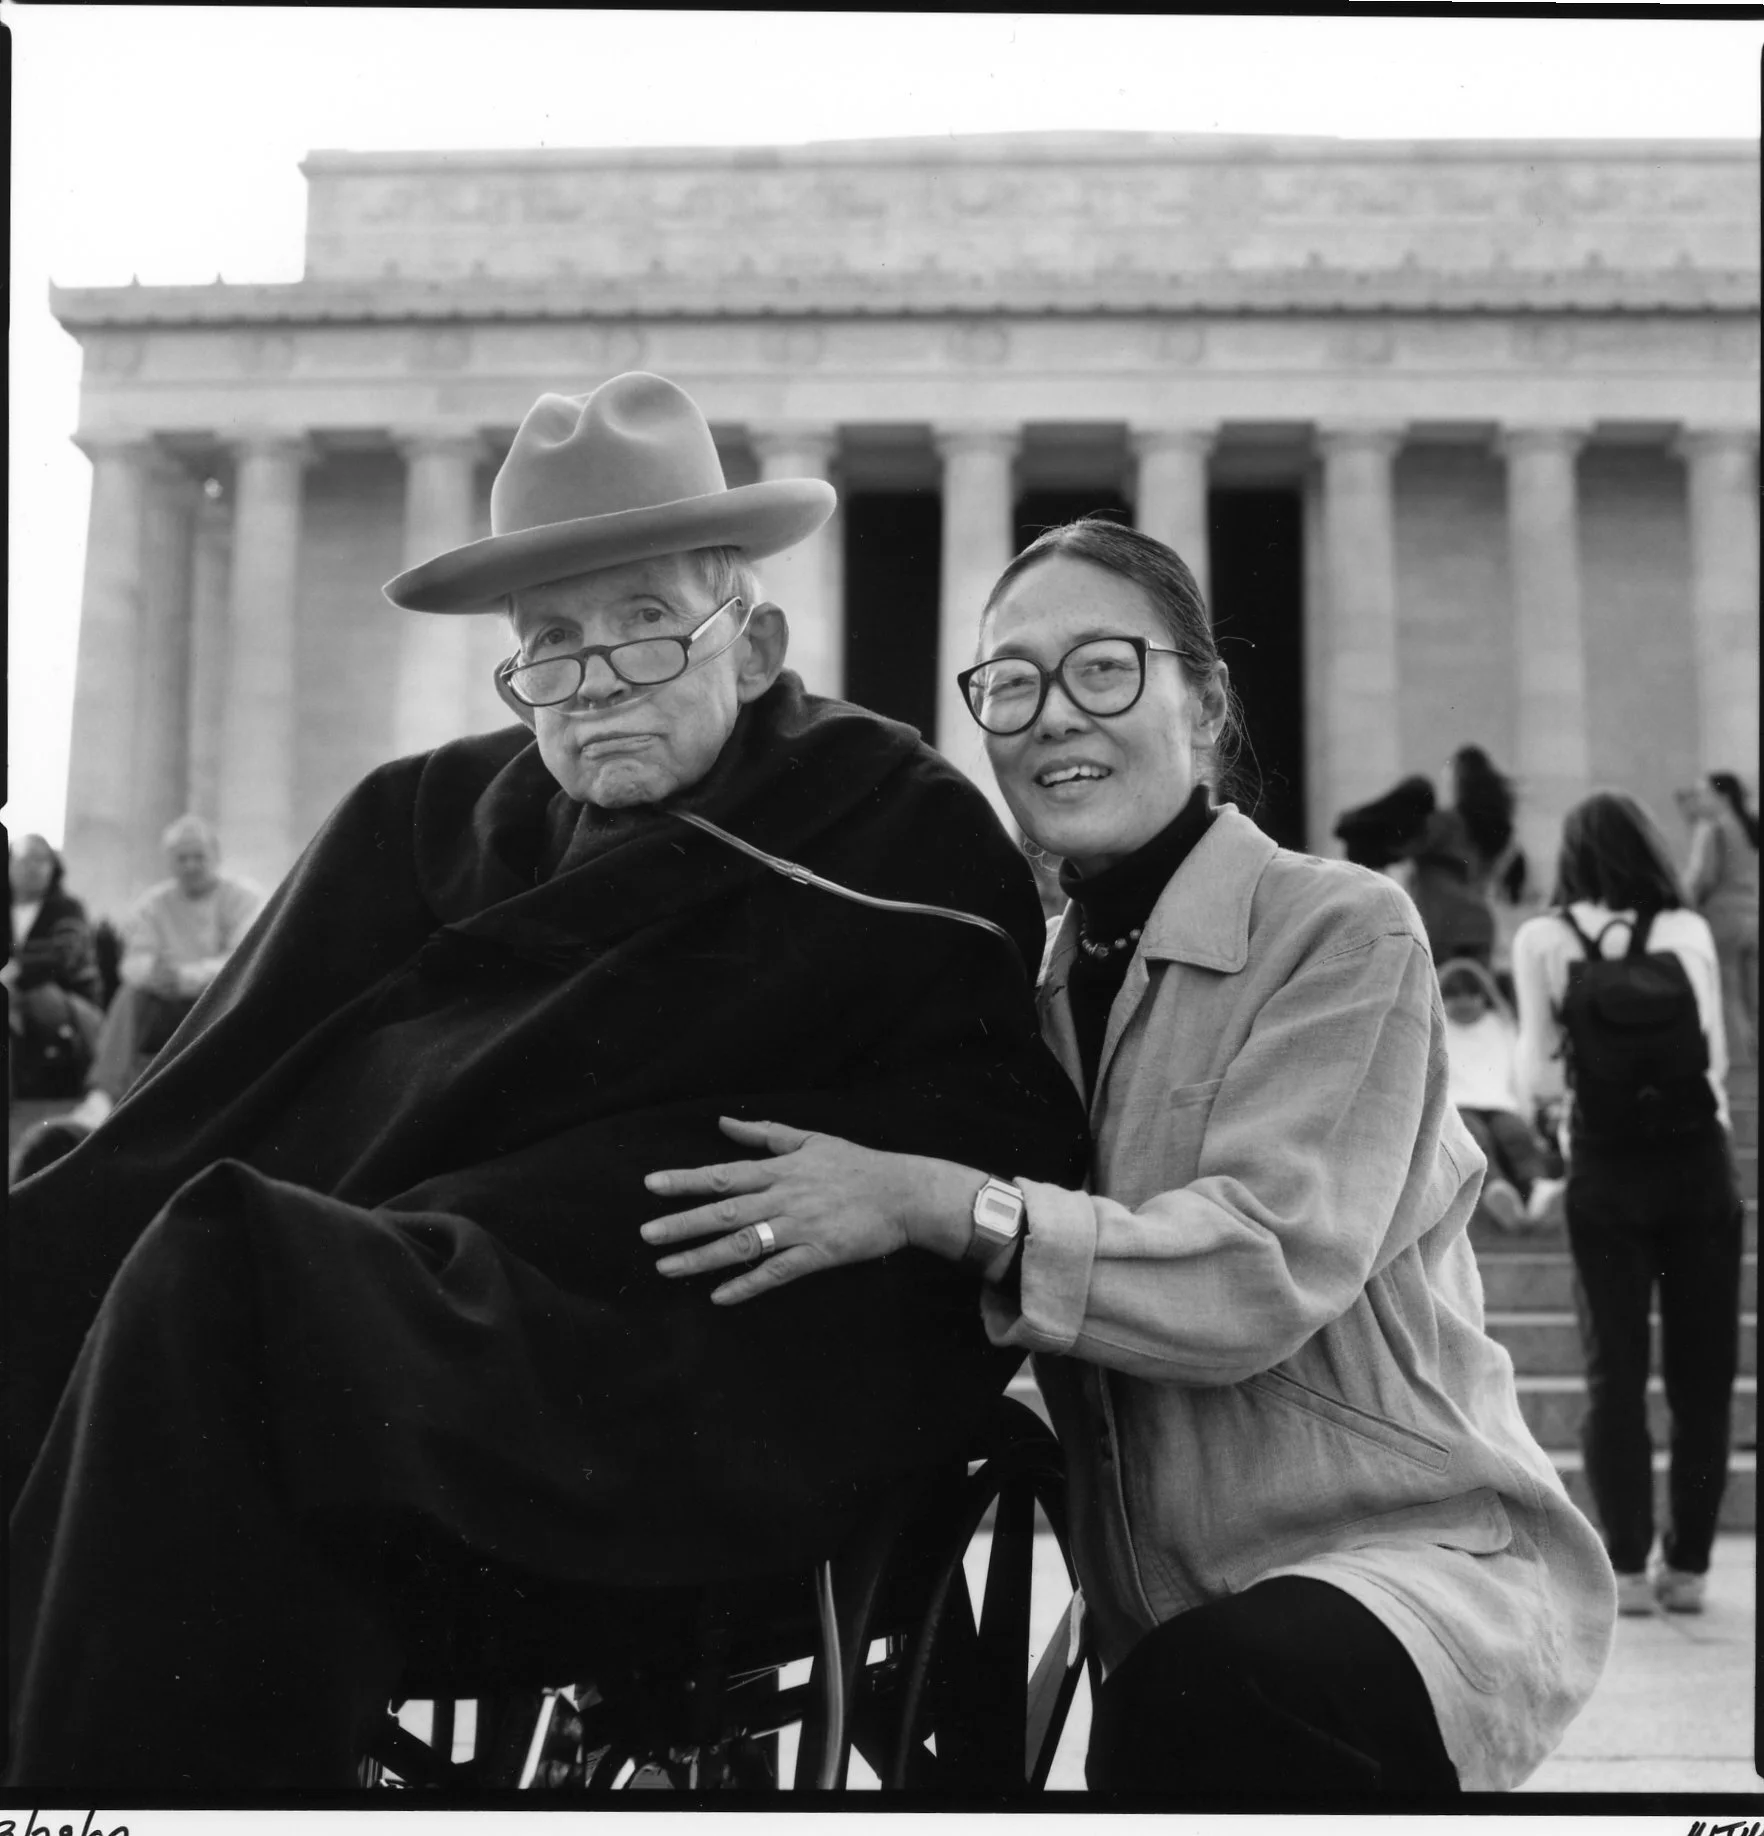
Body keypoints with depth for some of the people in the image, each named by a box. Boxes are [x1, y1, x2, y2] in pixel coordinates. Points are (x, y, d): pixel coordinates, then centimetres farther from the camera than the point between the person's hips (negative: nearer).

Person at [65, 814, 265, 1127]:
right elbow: (134, 963, -4)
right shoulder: (151, 904, 9)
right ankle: (102, 1098, -41)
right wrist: (154, 971, -31)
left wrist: (187, 976, -32)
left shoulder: (243, 897, -1)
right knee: (130, 996, -26)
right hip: (171, 1010, 3)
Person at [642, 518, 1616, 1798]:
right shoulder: (1040, 984, 10)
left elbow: (1262, 1278, -19)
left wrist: (938, 1205, -28)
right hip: (1175, 1623, 5)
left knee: (1194, 1697, -33)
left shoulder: (1345, 931, -8)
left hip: (1418, 1557, -5)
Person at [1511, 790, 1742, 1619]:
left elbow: (1538, 1077, -3)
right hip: (1698, 1159, 1)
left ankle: (1626, 1567, 7)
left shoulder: (1542, 938, -2)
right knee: (1702, 1368, 9)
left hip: (1605, 1168, 0)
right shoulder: (1688, 930, 0)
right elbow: (1717, 1056, -1)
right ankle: (1688, 1564, 13)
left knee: (1614, 1370, 7)